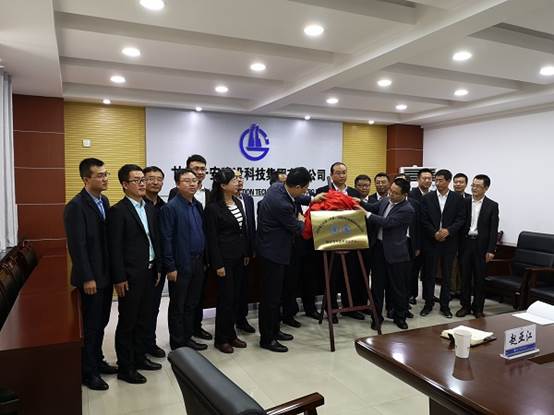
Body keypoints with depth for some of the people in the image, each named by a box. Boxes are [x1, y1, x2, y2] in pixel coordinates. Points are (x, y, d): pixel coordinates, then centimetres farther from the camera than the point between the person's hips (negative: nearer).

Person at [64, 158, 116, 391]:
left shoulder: (103, 201, 8)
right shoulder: (76, 206, -17)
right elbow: (77, 246, -19)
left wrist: (113, 270, 8)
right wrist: (87, 278, -18)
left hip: (106, 274, 7)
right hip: (91, 277, -7)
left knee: (101, 322, 18)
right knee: (90, 325, 5)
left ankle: (97, 361, 34)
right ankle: (87, 372, 21)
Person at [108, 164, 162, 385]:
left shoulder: (149, 208, 11)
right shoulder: (118, 211, -12)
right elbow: (115, 248, -14)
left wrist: (157, 268, 12)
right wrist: (119, 279, -15)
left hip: (149, 273, 7)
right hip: (130, 276, -7)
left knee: (144, 319, 17)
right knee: (127, 322, 5)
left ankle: (139, 357, 32)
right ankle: (125, 367, 18)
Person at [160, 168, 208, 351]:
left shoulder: (198, 205, 9)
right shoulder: (171, 207, -12)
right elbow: (166, 239, -14)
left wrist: (204, 260, 11)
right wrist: (170, 267, -15)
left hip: (198, 264, 7)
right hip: (181, 265, -7)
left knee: (192, 304, 17)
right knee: (178, 306, 8)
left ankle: (187, 338, 31)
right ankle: (177, 343, 22)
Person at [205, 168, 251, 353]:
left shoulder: (238, 203, 9)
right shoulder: (213, 207, -12)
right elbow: (211, 238, -13)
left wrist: (247, 253, 11)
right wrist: (218, 264, -14)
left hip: (239, 257, 7)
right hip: (224, 258, -7)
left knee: (235, 297, 13)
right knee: (225, 298, 1)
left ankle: (231, 334, 26)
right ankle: (221, 339, 16)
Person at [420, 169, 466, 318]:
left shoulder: (457, 198, 1)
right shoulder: (427, 198, 1)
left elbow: (461, 219, -2)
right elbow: (424, 220, -2)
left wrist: (448, 230, -17)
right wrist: (435, 233, -13)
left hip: (449, 241, 0)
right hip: (431, 241, 0)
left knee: (447, 275, 8)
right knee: (429, 274, 6)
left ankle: (445, 305, 20)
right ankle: (428, 303, 18)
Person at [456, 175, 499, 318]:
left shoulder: (492, 205, 0)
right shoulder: (464, 202, 4)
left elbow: (494, 229, -3)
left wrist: (491, 250, -8)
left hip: (481, 245, -1)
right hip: (465, 243, 2)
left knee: (479, 278, 6)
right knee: (465, 276, 7)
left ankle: (478, 308, 18)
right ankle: (465, 305, 18)